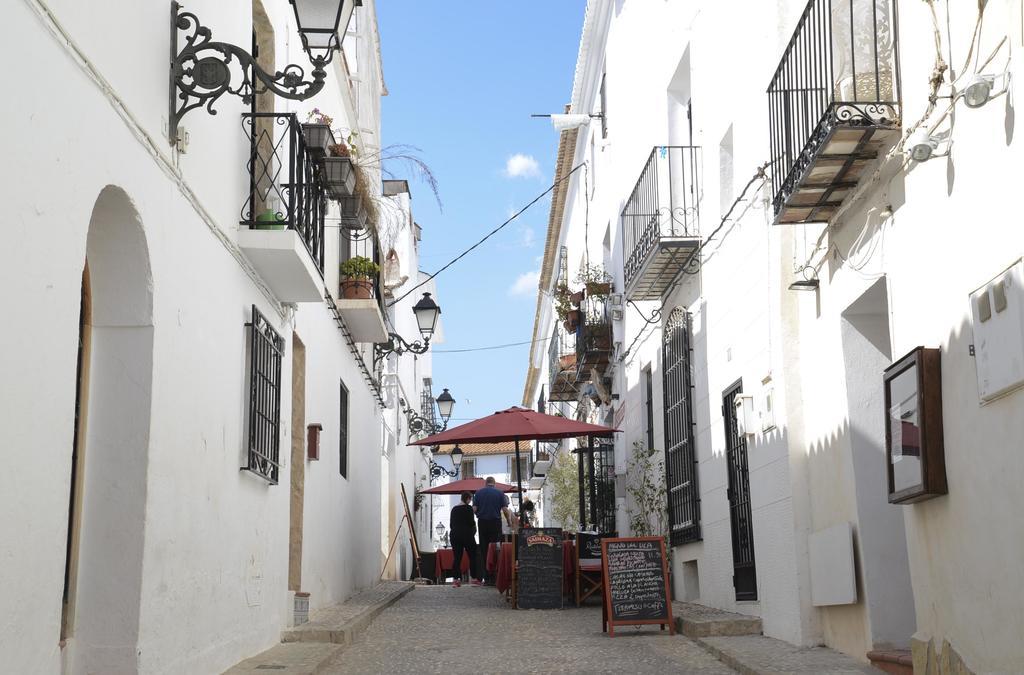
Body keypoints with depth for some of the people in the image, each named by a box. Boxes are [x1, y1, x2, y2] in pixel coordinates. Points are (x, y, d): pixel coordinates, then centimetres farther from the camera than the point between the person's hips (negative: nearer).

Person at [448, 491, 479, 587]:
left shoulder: (454, 508, 11)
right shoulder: (468, 508, -7)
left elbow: (451, 524, 13)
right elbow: (471, 522, -11)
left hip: (455, 535, 5)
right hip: (466, 535, -5)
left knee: (457, 557, 5)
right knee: (472, 556, 4)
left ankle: (456, 579, -2)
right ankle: (474, 578, 1)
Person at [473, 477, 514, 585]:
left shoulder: (479, 492, 5)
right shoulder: (500, 493, 3)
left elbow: (474, 508, -1)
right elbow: (505, 509, -4)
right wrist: (509, 522, 8)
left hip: (482, 523, 1)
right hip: (496, 522, -1)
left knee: (484, 550, 5)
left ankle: (487, 577, 3)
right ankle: (494, 577, -6)